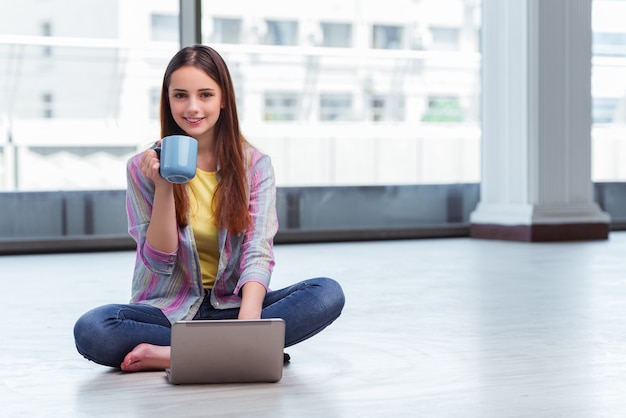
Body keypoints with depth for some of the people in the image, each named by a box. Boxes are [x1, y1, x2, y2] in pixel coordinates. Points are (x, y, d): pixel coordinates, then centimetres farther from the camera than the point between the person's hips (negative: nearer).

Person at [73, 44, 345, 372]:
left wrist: (246, 321, -31)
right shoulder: (144, 167, -2)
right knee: (90, 330, -32)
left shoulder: (254, 165, -1)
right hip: (168, 310, -1)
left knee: (328, 294, -26)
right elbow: (159, 262, -5)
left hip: (232, 305, 1)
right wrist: (163, 186, -18)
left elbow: (258, 252, -12)